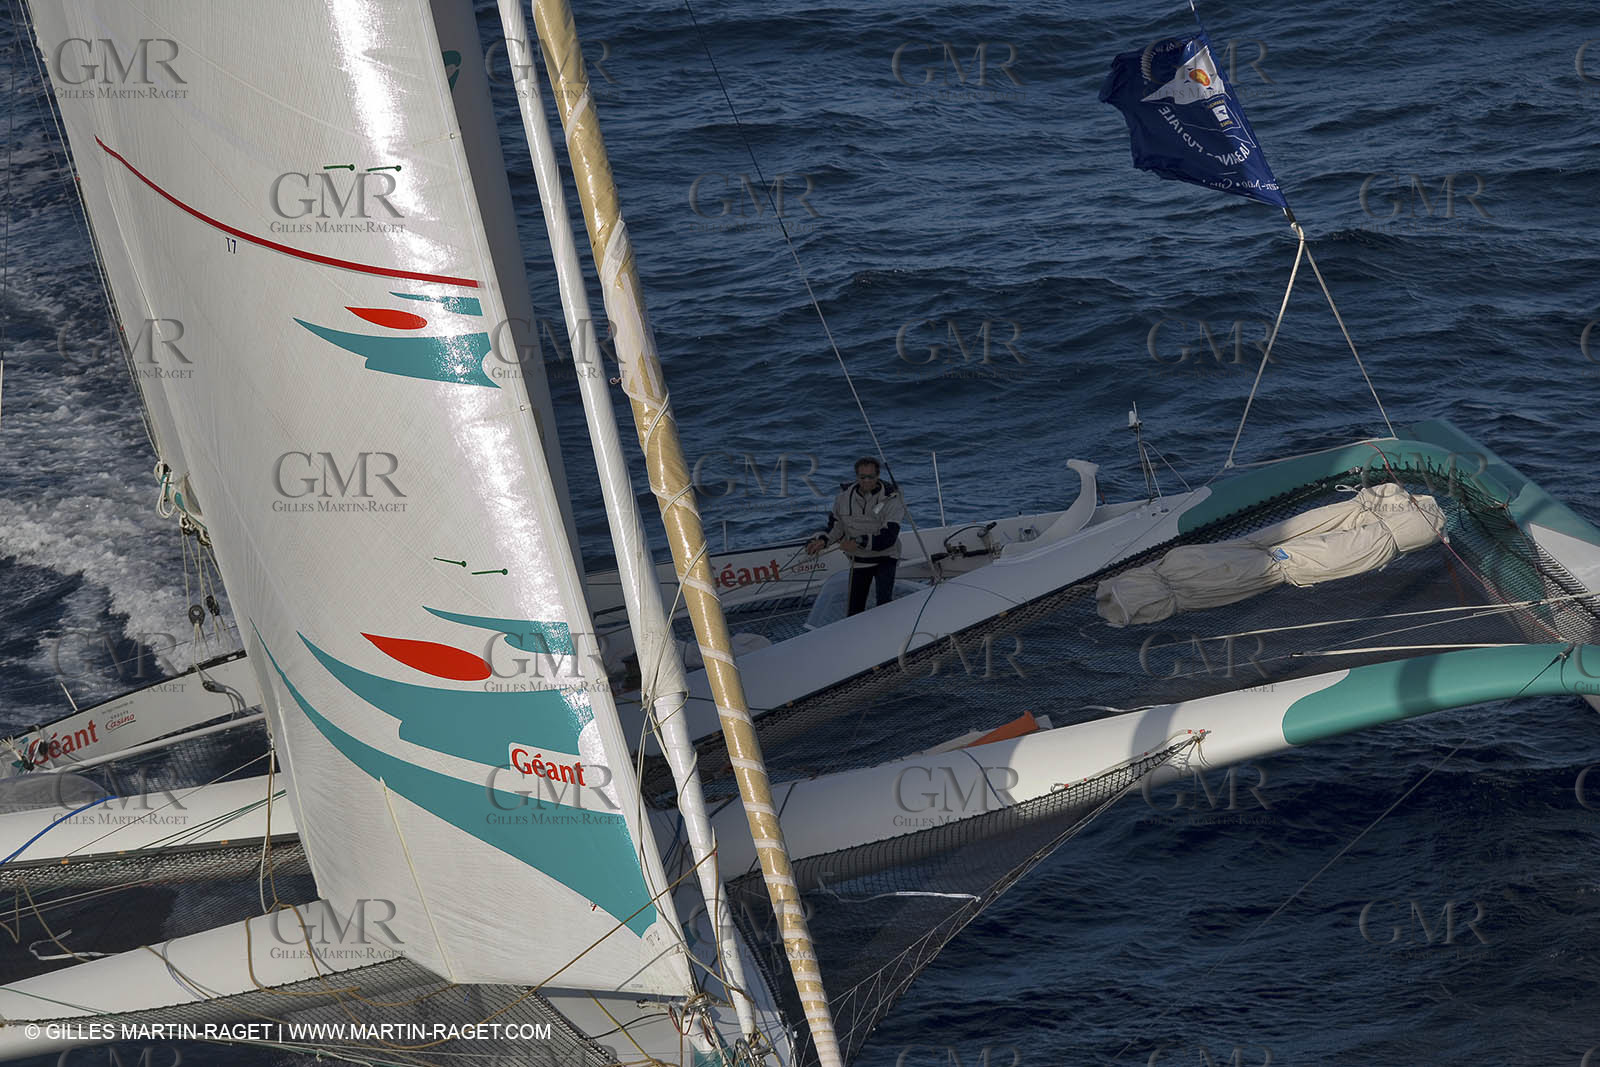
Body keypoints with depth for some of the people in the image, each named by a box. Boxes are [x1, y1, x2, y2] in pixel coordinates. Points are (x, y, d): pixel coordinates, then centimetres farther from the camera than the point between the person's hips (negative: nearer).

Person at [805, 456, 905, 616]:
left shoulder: (891, 500, -19)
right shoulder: (844, 497, -5)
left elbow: (888, 538, -25)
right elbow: (836, 526, 7)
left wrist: (858, 542, -33)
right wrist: (823, 540, -13)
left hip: (884, 558, -4)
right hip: (858, 560, 4)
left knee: (884, 602, -22)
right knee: (855, 608, 9)